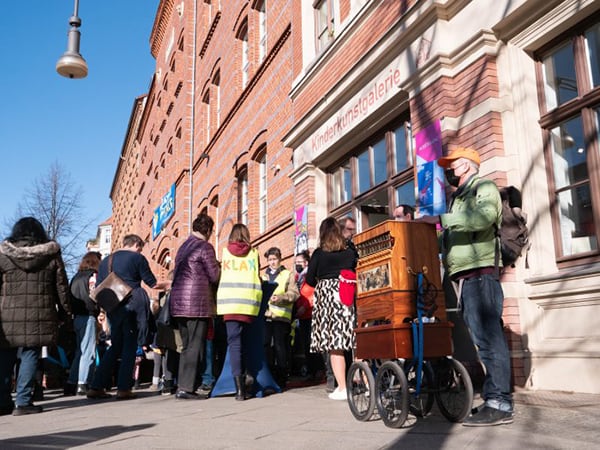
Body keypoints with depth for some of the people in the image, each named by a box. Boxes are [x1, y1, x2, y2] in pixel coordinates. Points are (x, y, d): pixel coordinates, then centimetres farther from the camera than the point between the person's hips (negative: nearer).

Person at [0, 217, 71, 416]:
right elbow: (61, 286, 7)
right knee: (30, 356, 3)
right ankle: (23, 401, 1)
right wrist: (65, 312, 15)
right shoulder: (52, 255, 6)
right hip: (39, 315, -1)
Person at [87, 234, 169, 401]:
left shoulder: (106, 260, 15)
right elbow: (152, 283, 0)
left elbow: (98, 288, 13)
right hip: (132, 305, -6)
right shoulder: (137, 258, -1)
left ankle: (96, 387, 10)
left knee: (115, 346, 14)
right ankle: (123, 388, -1)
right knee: (130, 346, 1)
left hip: (113, 308, 6)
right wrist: (170, 284, 13)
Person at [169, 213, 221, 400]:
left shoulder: (183, 247, 17)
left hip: (179, 303, 8)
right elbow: (215, 276, -7)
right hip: (197, 303, -8)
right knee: (195, 347, -3)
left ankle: (182, 387, 15)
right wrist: (219, 266, 14)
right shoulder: (205, 247, -8)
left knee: (186, 347, 14)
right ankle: (186, 388, -4)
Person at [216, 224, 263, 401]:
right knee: (242, 340, 12)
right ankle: (242, 378, 12)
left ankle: (239, 387, -13)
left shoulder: (225, 252, 7)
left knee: (234, 341, -3)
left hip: (229, 301, -1)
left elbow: (219, 275, 13)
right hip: (249, 302, 1)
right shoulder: (253, 253, 6)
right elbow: (257, 277, 7)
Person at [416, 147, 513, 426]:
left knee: (488, 337, -11)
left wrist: (440, 219, -21)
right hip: (463, 278, 9)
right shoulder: (457, 199, 27)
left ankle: (499, 405, -10)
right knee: (483, 338, 7)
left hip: (479, 275, -9)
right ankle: (494, 399, 9)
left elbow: (484, 216, -20)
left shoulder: (484, 187, 2)